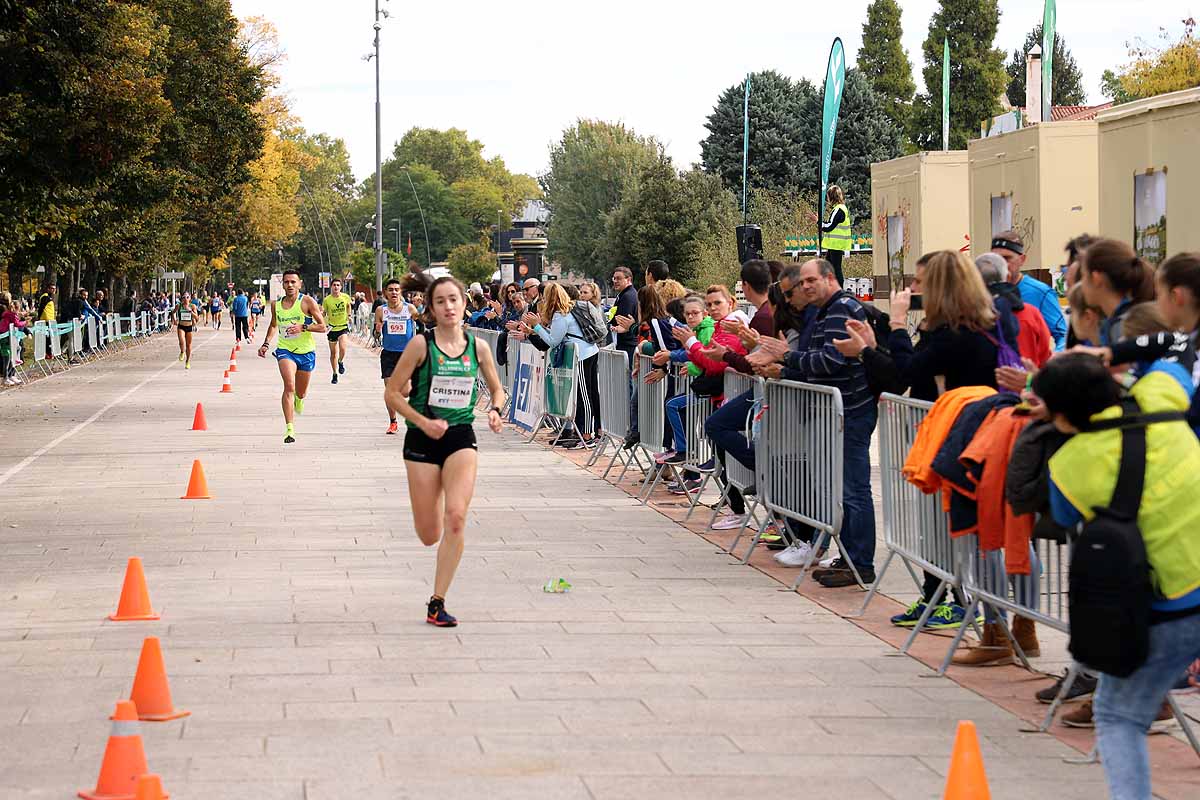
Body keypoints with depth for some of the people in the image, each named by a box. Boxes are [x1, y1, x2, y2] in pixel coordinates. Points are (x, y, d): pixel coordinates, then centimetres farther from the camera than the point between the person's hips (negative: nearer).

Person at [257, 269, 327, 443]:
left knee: (301, 393, 16)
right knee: (289, 386, -23)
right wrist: (266, 344, 11)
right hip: (285, 350, 0)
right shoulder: (276, 305, 3)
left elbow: (322, 327, -10)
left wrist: (303, 327, -24)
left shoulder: (307, 302, -8)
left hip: (306, 352, 0)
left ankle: (298, 399, 56)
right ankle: (290, 429, -26)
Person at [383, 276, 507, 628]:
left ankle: (437, 603, -11)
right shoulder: (421, 344, -7)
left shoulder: (478, 347, 2)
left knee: (456, 517, -20)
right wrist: (424, 423, -14)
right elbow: (392, 393, -4)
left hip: (461, 438, 1)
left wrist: (494, 410, -4)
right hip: (423, 439, -1)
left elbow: (497, 389, 18)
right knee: (430, 536, 0)